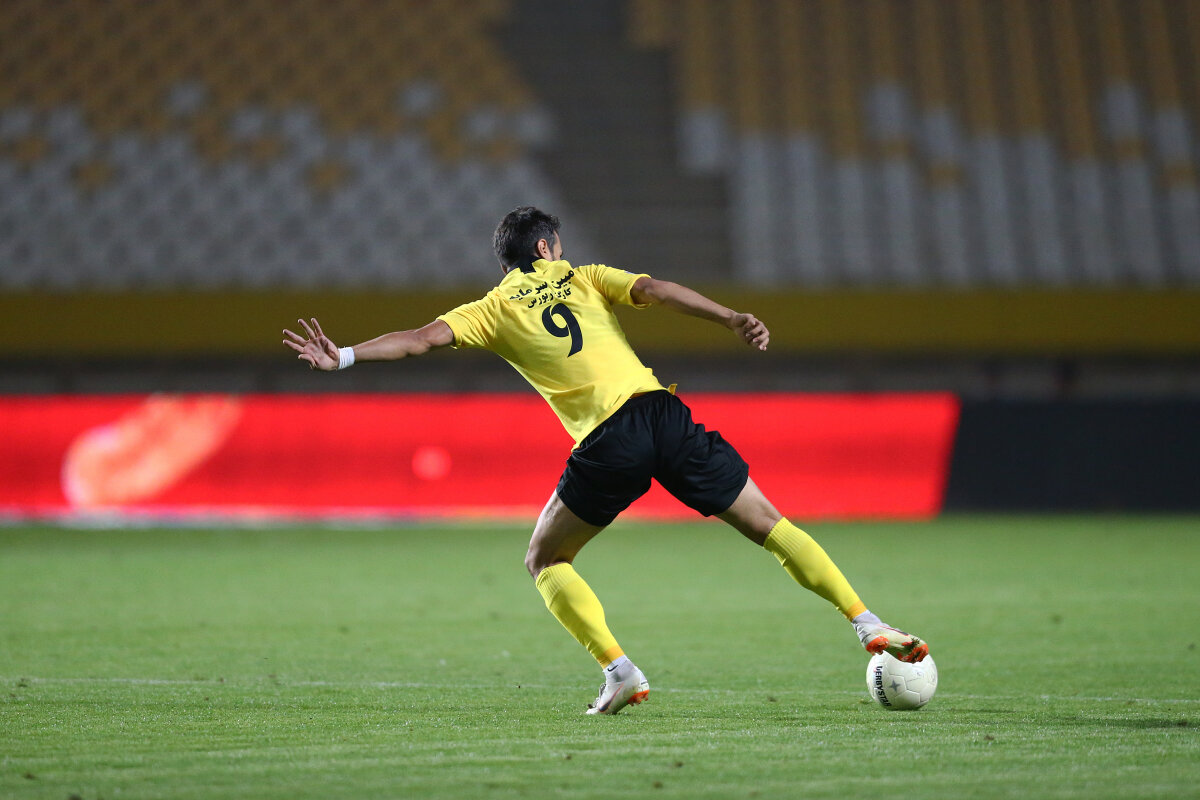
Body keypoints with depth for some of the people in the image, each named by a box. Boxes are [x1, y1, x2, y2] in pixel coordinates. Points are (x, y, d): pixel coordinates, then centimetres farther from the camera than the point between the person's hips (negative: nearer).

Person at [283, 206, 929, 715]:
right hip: (661, 412, 2)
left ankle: (619, 670, -2)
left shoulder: (493, 309, 18)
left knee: (545, 561, 17)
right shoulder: (583, 278, 23)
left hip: (607, 440, -2)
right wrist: (733, 320, -2)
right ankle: (868, 625, 3)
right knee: (770, 526, 13)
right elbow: (656, 290, 7)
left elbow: (424, 338, 5)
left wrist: (344, 357, 5)